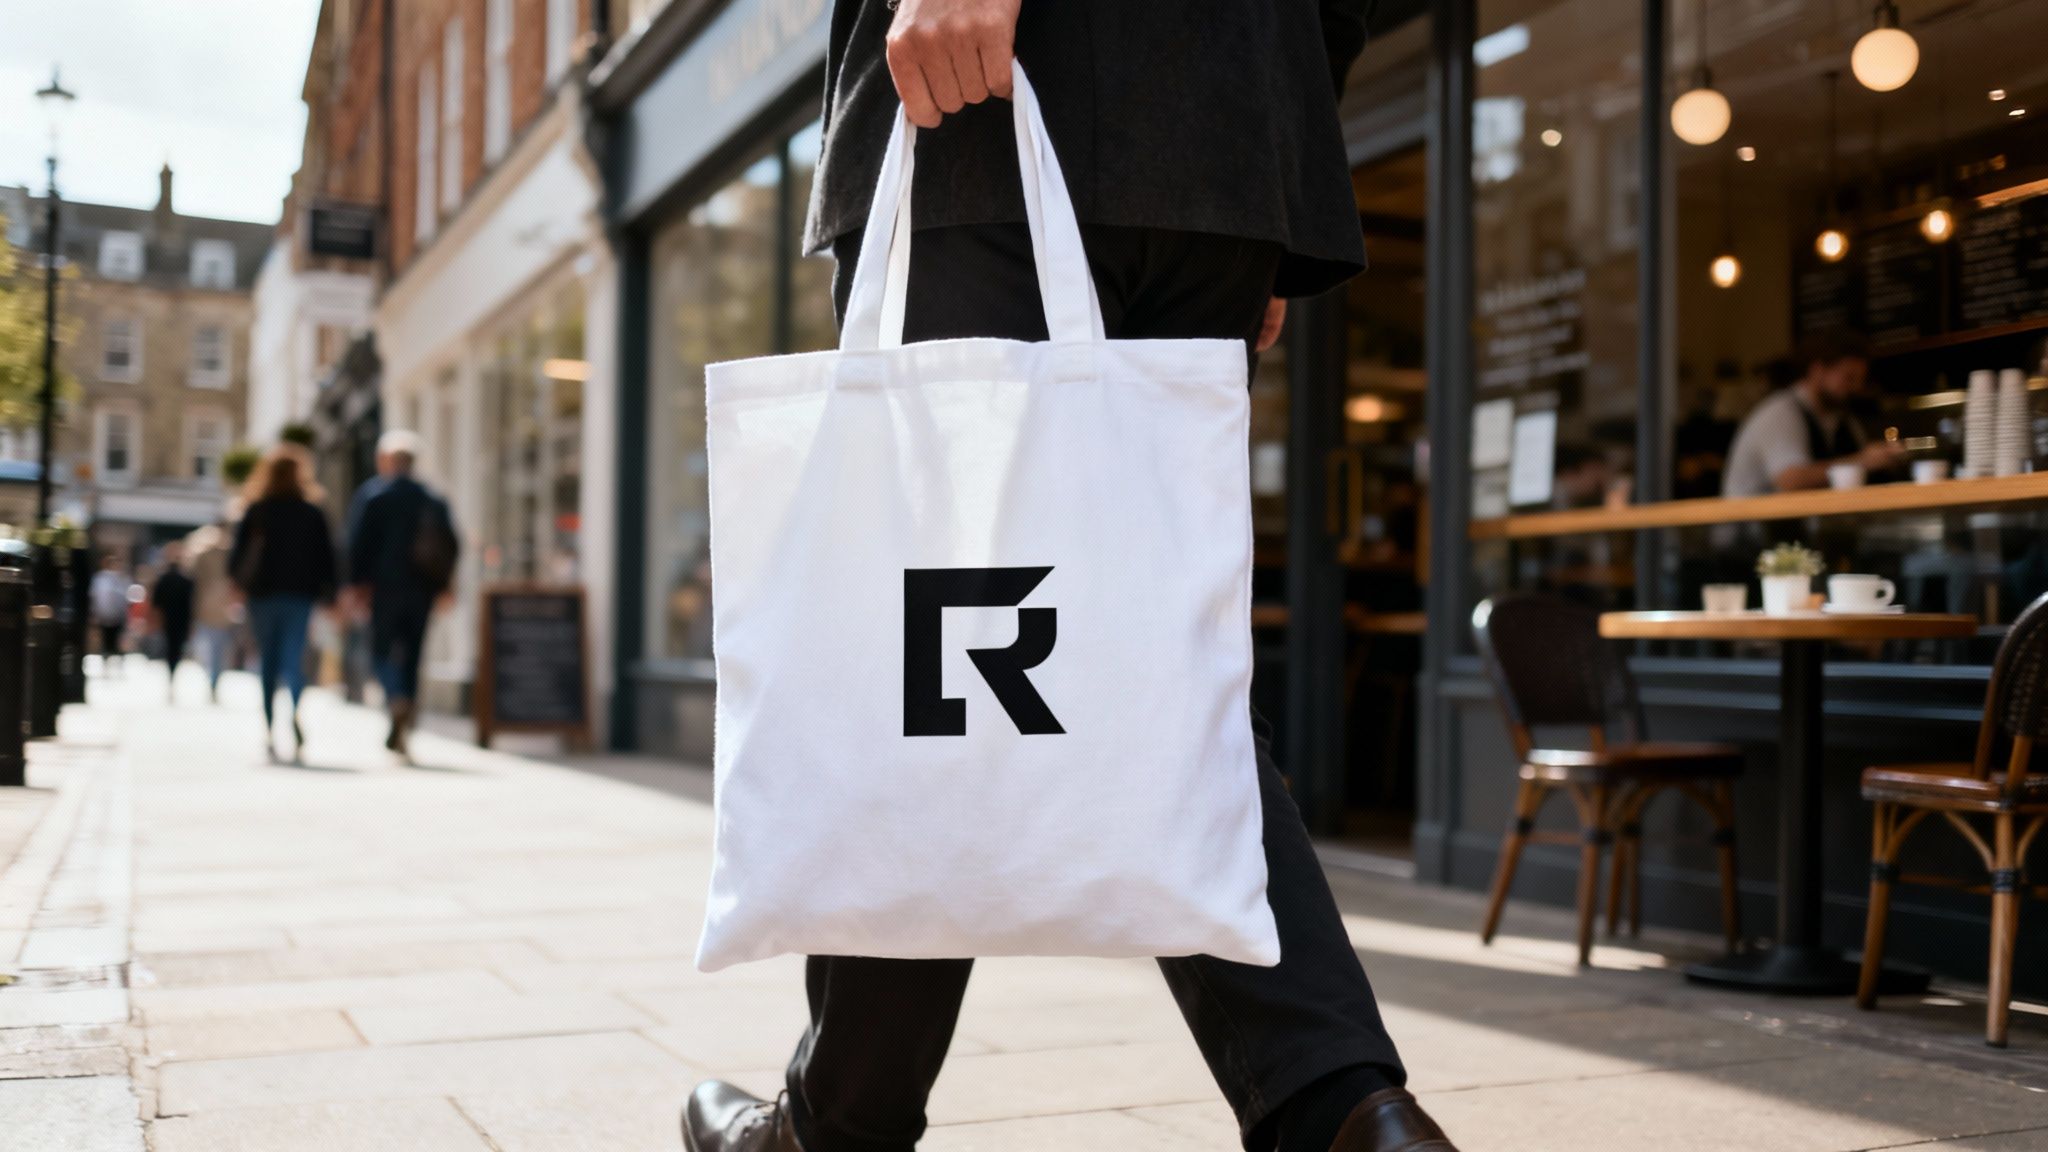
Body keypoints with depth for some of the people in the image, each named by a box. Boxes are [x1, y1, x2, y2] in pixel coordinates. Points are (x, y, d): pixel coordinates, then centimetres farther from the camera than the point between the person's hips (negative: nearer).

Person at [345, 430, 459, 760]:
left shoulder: (371, 494, -2)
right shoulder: (432, 500, 9)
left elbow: (359, 541, -8)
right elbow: (452, 545, 7)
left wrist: (358, 582, -7)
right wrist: (440, 586, 11)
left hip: (386, 585, -4)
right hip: (422, 589, 4)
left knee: (383, 649, 1)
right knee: (411, 654, 9)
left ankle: (397, 698, -28)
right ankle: (399, 732, 7)